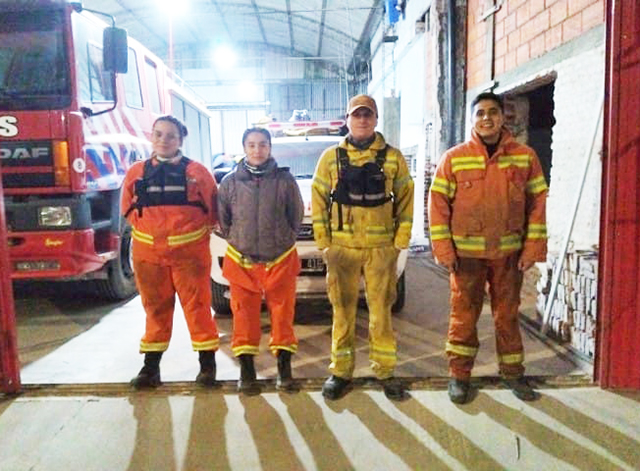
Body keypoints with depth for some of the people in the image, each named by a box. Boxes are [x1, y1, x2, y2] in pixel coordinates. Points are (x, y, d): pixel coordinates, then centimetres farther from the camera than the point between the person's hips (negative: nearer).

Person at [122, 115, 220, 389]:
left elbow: (212, 210, 4)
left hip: (190, 251, -2)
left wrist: (196, 233, 0)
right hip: (148, 253, 3)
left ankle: (207, 364, 13)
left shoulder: (197, 172, 0)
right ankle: (151, 367, 22)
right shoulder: (136, 173, 7)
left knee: (197, 307, 1)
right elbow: (128, 209, 15)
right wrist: (150, 230, 8)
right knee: (155, 309, 12)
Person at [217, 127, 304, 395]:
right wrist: (237, 241, 10)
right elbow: (223, 219, 11)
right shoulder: (230, 182, 1)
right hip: (241, 261, 1)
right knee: (245, 316, 5)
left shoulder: (284, 179, -1)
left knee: (283, 314, 6)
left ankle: (284, 368, 19)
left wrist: (284, 240, 7)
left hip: (280, 260, 0)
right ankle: (246, 370, 18)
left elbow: (296, 215, 6)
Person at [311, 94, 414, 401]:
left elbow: (405, 199, 5)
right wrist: (323, 243, -1)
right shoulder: (331, 157, 5)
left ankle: (385, 371, 19)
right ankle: (340, 372, 19)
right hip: (341, 247, 1)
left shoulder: (392, 157, 4)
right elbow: (318, 201, 5)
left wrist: (400, 242, -1)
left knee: (381, 312, 5)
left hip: (381, 247, 0)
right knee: (342, 311, 7)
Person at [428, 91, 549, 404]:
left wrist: (533, 247, -2)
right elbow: (438, 203, -3)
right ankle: (459, 376, 22)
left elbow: (538, 202, 3)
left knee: (508, 314, 13)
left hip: (509, 252, 1)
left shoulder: (525, 157, 1)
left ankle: (513, 373, 30)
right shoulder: (454, 158, -2)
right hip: (466, 253, -1)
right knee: (464, 315, 7)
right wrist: (443, 249, -8)